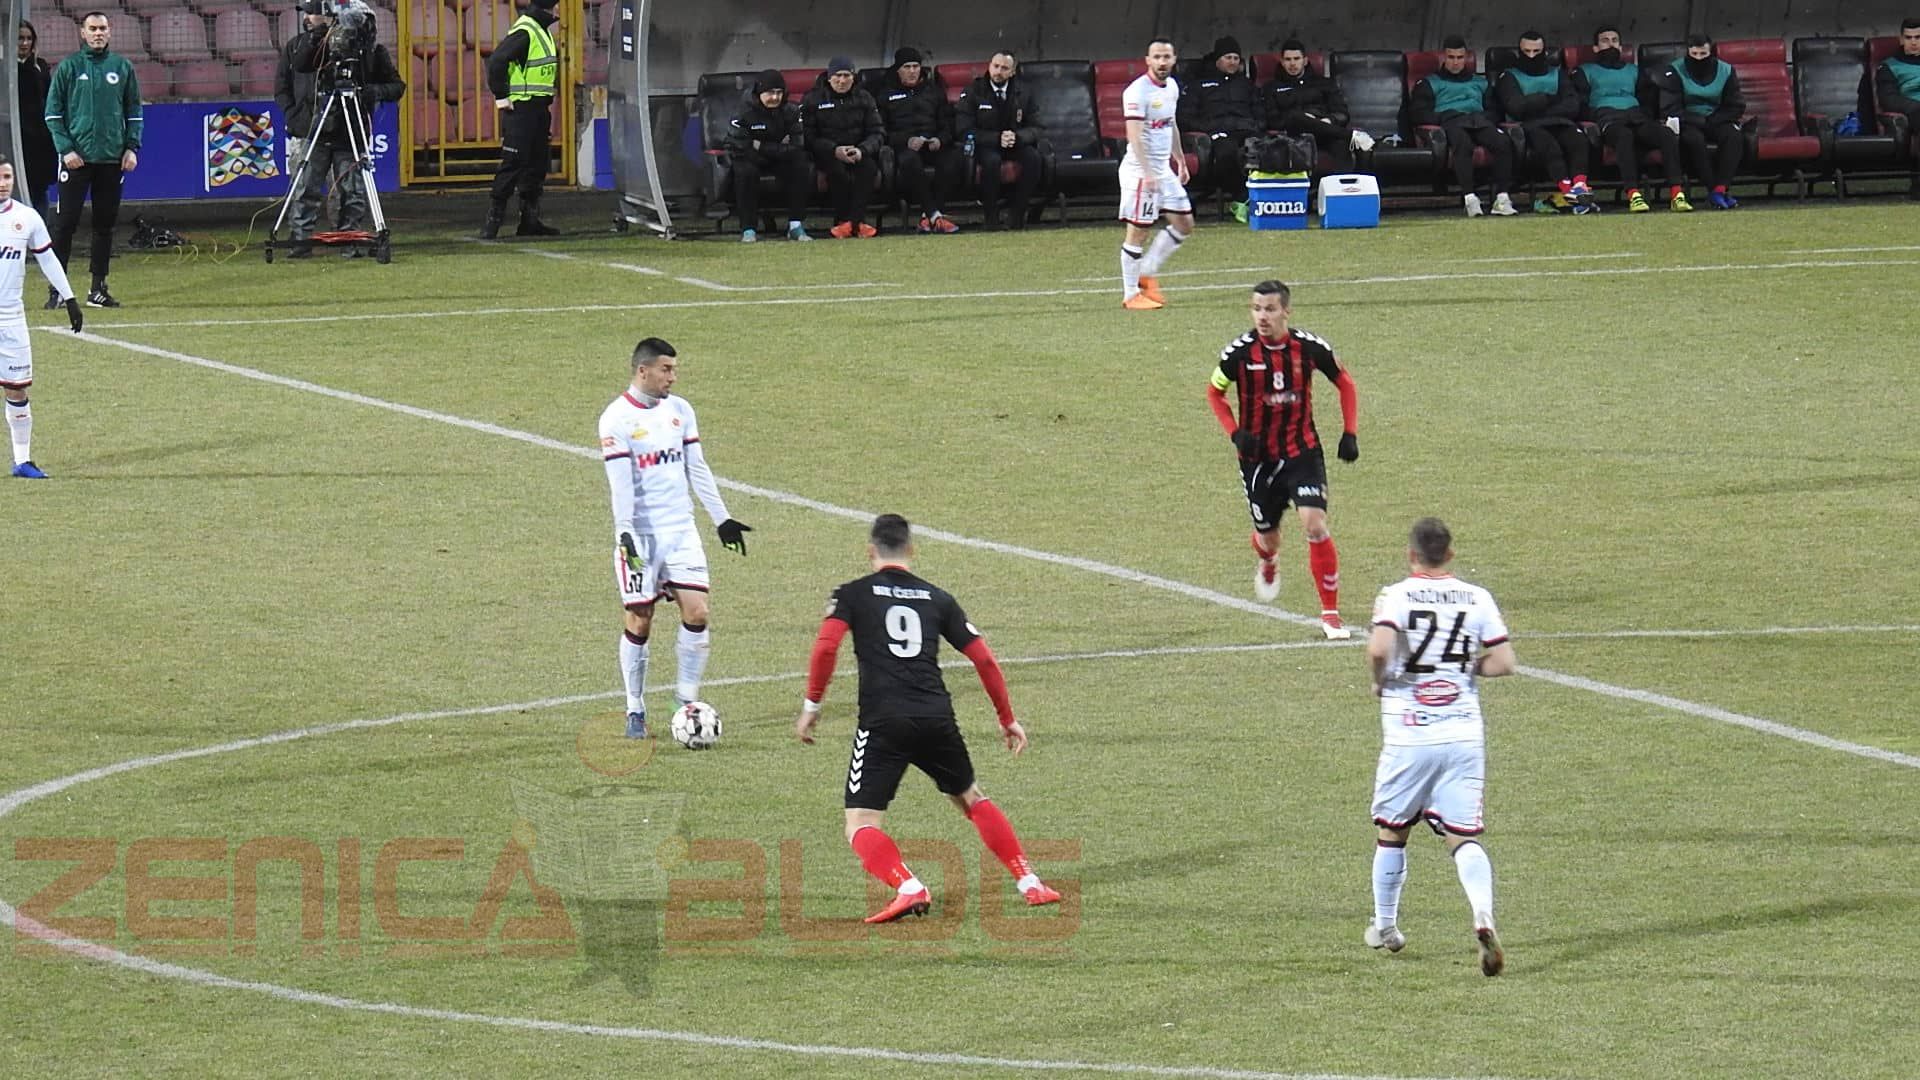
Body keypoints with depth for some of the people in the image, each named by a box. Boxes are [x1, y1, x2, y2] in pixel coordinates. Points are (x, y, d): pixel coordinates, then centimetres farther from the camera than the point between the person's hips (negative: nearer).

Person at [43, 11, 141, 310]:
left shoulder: (122, 67, 8)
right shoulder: (69, 67, 1)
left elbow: (134, 111, 13)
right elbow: (53, 112, 0)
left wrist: (132, 147, 2)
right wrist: (65, 148, -10)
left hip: (112, 158, 3)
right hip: (76, 158, -3)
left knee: (105, 224, 6)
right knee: (65, 223, -5)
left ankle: (98, 289, 13)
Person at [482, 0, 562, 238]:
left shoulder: (541, 30, 14)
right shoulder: (524, 32, -17)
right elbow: (496, 62, -25)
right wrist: (501, 96, -20)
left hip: (538, 109, 10)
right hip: (521, 109, -10)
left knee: (537, 164, 12)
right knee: (512, 164, -9)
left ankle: (530, 220, 18)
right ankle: (493, 220, -6)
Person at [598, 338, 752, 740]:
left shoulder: (679, 410, 9)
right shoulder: (617, 419, -8)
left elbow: (697, 469, 14)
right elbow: (621, 483, -14)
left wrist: (721, 518, 14)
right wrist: (625, 533, -21)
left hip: (681, 529, 5)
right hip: (641, 534, -5)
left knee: (696, 613, -6)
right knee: (640, 621, -1)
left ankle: (687, 701, 5)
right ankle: (635, 711, 10)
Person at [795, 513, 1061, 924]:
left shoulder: (852, 595, 8)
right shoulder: (937, 598, 17)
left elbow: (825, 647, -9)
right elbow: (984, 659, 15)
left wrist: (811, 705, 1)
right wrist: (1007, 719, 24)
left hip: (882, 723, -4)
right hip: (936, 718, 4)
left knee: (861, 826, 0)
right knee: (972, 800, 26)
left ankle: (907, 888, -26)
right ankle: (1029, 883, 19)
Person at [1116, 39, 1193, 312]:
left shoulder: (1172, 86, 10)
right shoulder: (1137, 91, -17)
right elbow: (1134, 135, -24)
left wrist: (1181, 161, 24)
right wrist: (1147, 173, -31)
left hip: (1164, 169, 9)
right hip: (1140, 170, -9)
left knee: (1184, 224, 10)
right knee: (1138, 231, -4)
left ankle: (1147, 274, 20)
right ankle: (1130, 295, 2)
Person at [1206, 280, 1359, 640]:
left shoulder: (1309, 347, -12)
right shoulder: (1240, 352, -14)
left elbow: (1345, 383, 6)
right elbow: (1215, 393, 4)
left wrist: (1350, 433, -2)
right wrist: (1235, 432, -11)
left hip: (1303, 452, -1)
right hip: (1259, 457, 1)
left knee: (1315, 526, -17)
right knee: (1268, 536, 12)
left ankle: (1331, 613, -5)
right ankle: (1267, 564, 53)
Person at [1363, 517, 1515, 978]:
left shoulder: (1397, 596, -6)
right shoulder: (1477, 598, 2)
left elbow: (1379, 649, -23)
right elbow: (1503, 662, -2)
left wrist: (1379, 681, -2)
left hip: (1408, 736, -2)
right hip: (1464, 733, 2)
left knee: (1391, 831, 18)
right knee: (1464, 837, 1)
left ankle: (1385, 926, 29)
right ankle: (1483, 916, -25)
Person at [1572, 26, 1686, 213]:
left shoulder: (1634, 71, 34)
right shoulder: (1586, 71, 23)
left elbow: (1649, 98, 25)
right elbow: (1579, 104, 9)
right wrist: (1594, 120, -10)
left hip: (1636, 113, 3)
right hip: (1606, 114, -3)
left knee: (1669, 136, -30)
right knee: (1623, 135, -42)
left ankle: (1676, 194, -41)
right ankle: (1633, 195, -52)